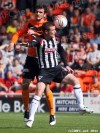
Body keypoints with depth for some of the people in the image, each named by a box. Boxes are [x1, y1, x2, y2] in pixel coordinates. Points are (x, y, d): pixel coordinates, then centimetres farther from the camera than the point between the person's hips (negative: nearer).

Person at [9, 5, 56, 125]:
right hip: (30, 58, 4)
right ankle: (26, 110, 18)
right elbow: (19, 33, 15)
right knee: (25, 84, 0)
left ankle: (52, 114, 0)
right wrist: (13, 42, -3)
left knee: (45, 87, -9)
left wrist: (34, 32, -36)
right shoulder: (30, 23, 7)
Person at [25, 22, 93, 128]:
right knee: (39, 92, -19)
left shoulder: (56, 40, 6)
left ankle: (81, 106, 9)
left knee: (75, 80, -2)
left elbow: (61, 51, 21)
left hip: (57, 69, 5)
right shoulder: (40, 40, -11)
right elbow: (33, 43, -35)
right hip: (45, 71, -5)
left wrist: (66, 65, 17)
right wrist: (28, 44, -59)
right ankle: (31, 118, -14)